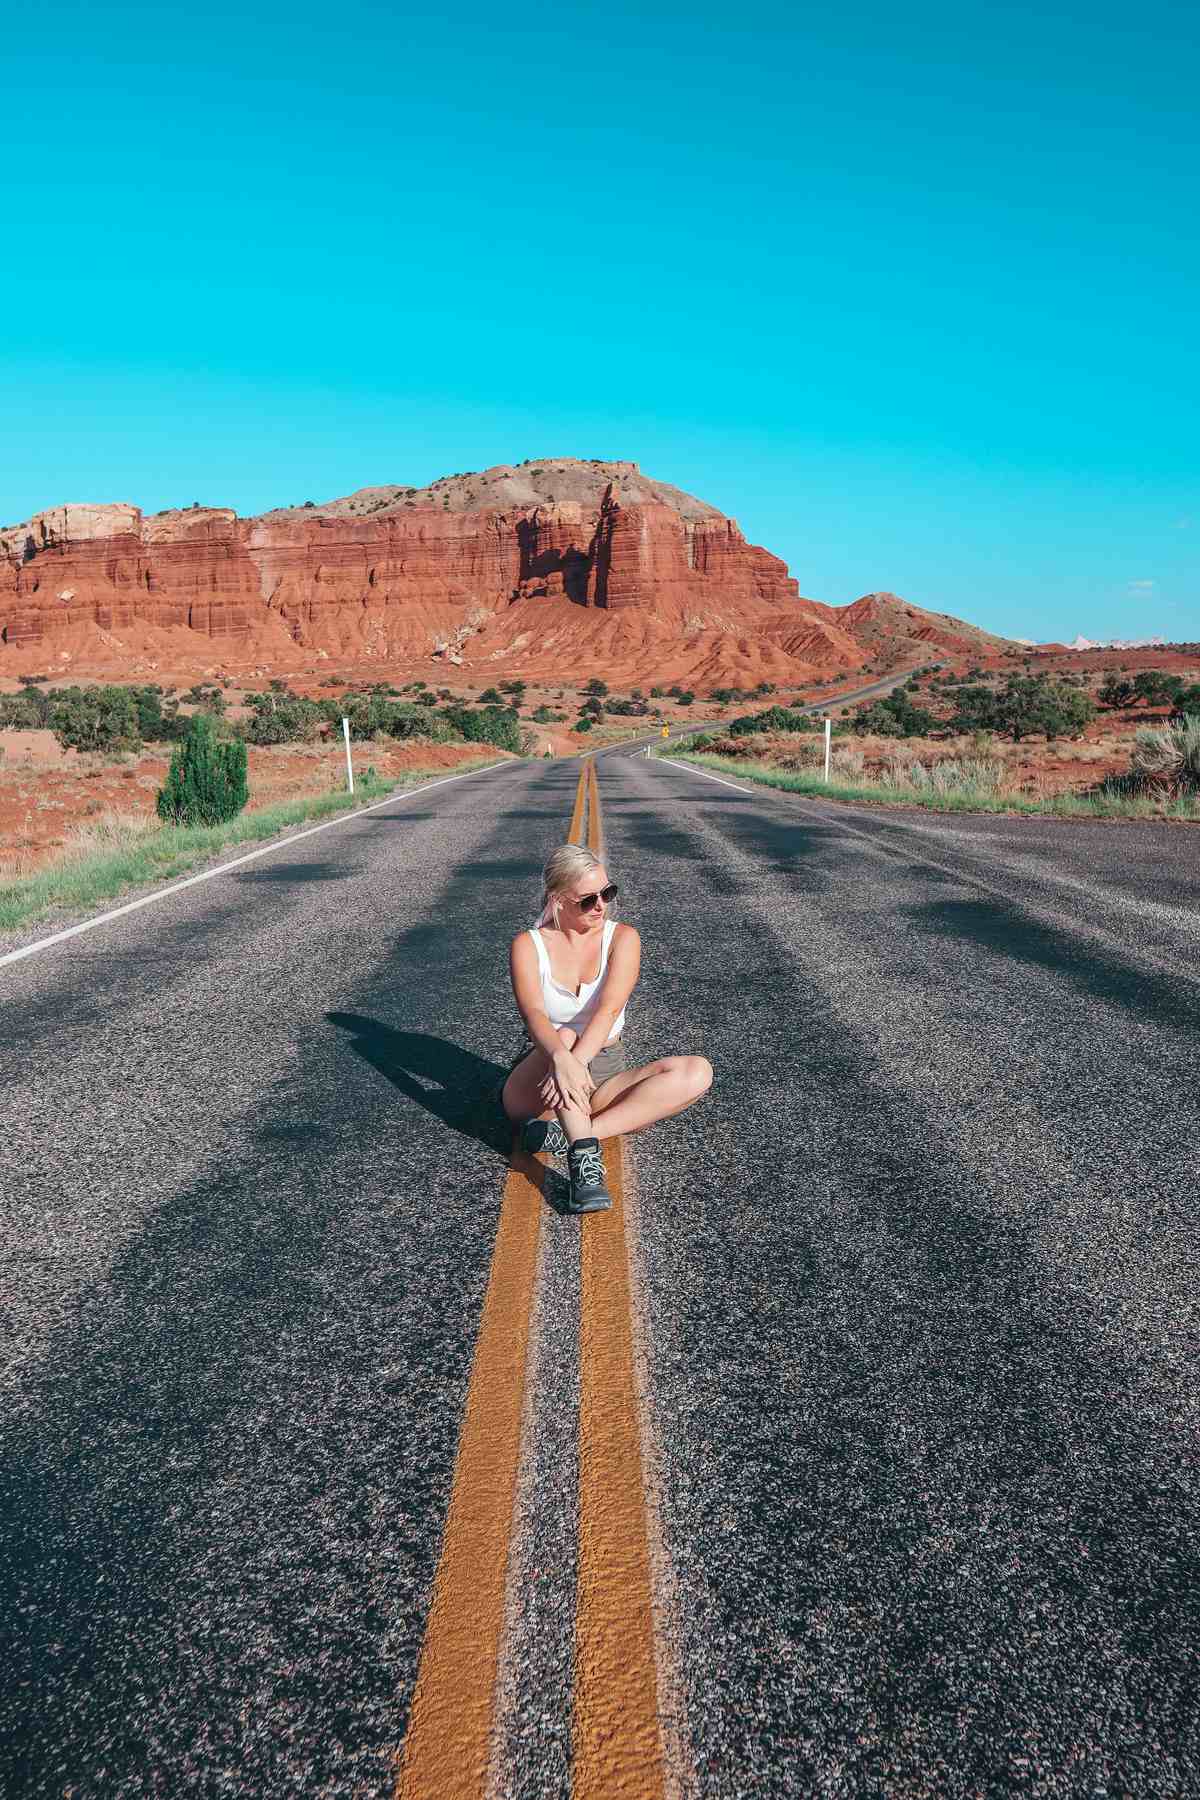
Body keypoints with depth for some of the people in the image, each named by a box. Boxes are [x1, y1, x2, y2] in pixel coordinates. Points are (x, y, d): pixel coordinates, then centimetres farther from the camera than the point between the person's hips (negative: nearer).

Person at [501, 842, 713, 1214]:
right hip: (534, 1085, -2)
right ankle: (584, 1158, -45)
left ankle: (560, 1132, -30)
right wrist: (563, 1058, -47)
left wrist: (578, 1062, -39)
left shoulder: (622, 938, -3)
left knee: (697, 1072, -23)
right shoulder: (528, 945, -6)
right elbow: (533, 1013, -25)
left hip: (602, 1076, 2)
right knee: (566, 1036, -34)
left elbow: (609, 1009, -20)